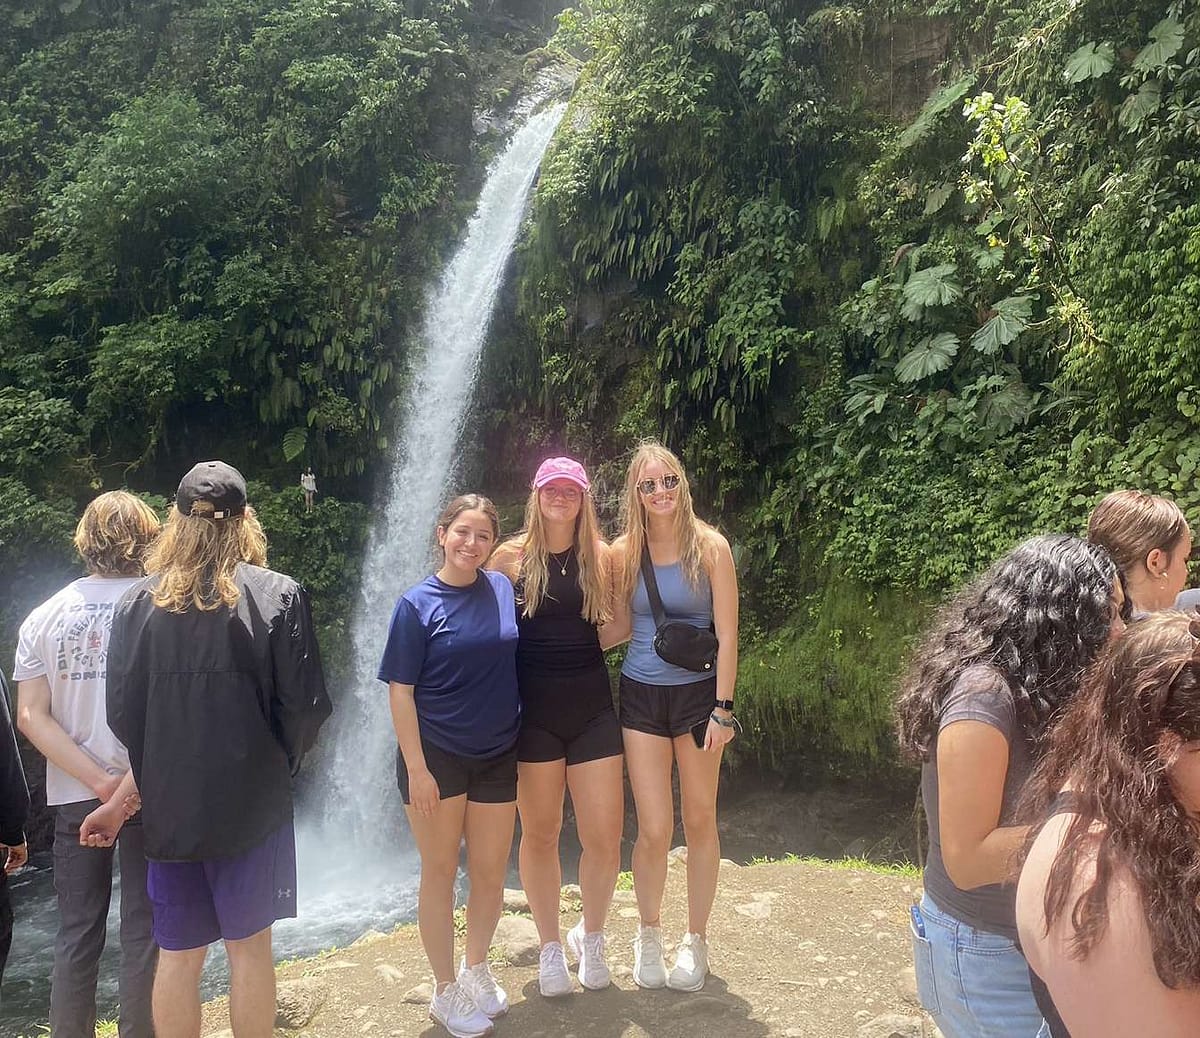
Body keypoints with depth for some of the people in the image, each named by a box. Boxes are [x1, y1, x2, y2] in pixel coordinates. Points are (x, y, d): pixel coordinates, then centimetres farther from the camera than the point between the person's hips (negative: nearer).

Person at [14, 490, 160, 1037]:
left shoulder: (43, 618, 2)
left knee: (76, 934, 15)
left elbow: (31, 717, -3)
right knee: (143, 932, 8)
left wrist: (98, 780, -9)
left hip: (74, 797, 4)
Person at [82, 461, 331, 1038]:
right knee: (249, 947, 12)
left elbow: (123, 715, -2)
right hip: (252, 802, -2)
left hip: (170, 806, 2)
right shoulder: (279, 596, -11)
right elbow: (304, 706, -11)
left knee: (178, 957, 14)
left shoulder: (137, 603, -4)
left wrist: (151, 782, 15)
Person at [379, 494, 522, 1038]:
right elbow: (400, 691, -9)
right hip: (436, 757, -3)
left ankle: (476, 968, 37)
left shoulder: (503, 590, 1)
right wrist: (416, 768, -13)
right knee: (440, 873, 9)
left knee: (490, 872, 12)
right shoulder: (418, 604, -9)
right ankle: (445, 990, 26)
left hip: (498, 756, 4)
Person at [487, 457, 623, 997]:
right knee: (540, 833, 10)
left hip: (592, 708, 1)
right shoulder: (511, 557, -2)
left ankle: (590, 936, 30)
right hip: (533, 712, -1)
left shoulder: (600, 556, 2)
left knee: (605, 838, 2)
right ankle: (550, 946, 31)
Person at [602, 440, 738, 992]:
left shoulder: (710, 547, -7)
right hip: (641, 696, 1)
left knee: (699, 821, 11)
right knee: (654, 830, -1)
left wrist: (722, 709, -11)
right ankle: (648, 935, 25)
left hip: (697, 692, -1)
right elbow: (619, 626, 7)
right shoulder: (623, 552, 0)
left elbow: (727, 635, -8)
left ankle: (696, 939, 30)